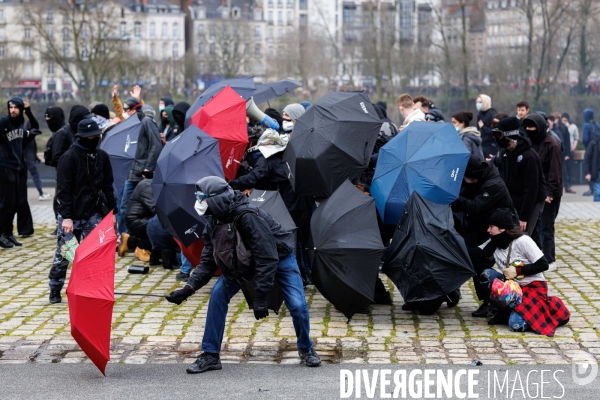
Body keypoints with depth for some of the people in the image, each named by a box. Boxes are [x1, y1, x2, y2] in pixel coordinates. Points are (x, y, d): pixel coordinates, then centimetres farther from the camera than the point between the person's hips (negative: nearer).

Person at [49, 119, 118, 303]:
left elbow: (108, 186, 13)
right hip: (72, 215, -4)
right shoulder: (69, 157, -7)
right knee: (63, 253, 3)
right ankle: (55, 291, 16)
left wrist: (112, 211, 7)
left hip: (94, 214, 4)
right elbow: (64, 190, -11)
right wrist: (66, 216, -17)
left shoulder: (102, 156, 8)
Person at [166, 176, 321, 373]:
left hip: (279, 257, -6)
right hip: (244, 261, 6)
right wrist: (188, 288, -22)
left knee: (297, 305, -15)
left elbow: (267, 259, -37)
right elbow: (207, 261, -9)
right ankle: (210, 355, -2)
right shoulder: (213, 223, -15)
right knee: (218, 294, -11)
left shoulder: (248, 217, -39)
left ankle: (306, 349, 16)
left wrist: (260, 297, -37)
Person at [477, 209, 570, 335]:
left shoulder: (523, 241, -15)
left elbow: (543, 265, -15)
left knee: (516, 324, -26)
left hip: (534, 287, -6)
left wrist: (517, 270, -18)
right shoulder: (495, 247, 2)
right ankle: (505, 312, -4)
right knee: (486, 274, -18)